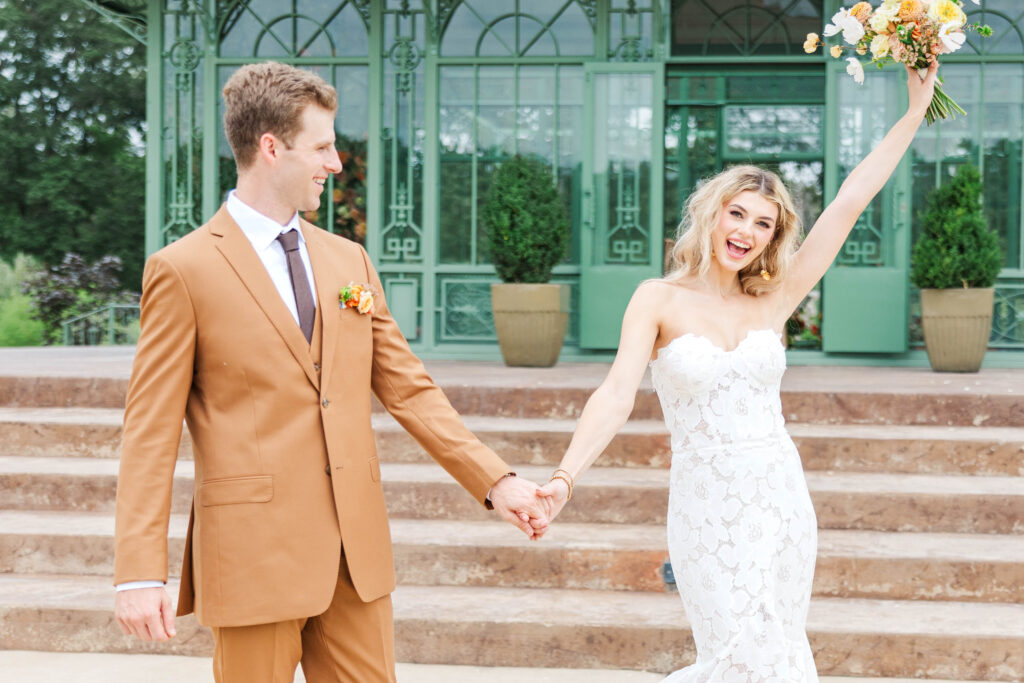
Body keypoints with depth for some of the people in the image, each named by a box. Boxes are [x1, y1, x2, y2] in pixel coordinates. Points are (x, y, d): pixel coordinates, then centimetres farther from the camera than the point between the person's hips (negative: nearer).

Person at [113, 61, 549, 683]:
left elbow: (409, 389, 12)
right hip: (254, 553, -5)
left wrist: (496, 480, 3)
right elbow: (151, 428, -7)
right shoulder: (183, 270, -5)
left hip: (356, 549, 5)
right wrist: (140, 573, -14)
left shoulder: (350, 261, 12)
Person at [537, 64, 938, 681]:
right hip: (708, 508, -4)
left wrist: (917, 111, 3)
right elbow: (618, 394, -13)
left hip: (781, 502, 4)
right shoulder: (660, 301, -1)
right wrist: (565, 477, -28)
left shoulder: (772, 304, 6)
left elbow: (848, 204, 4)